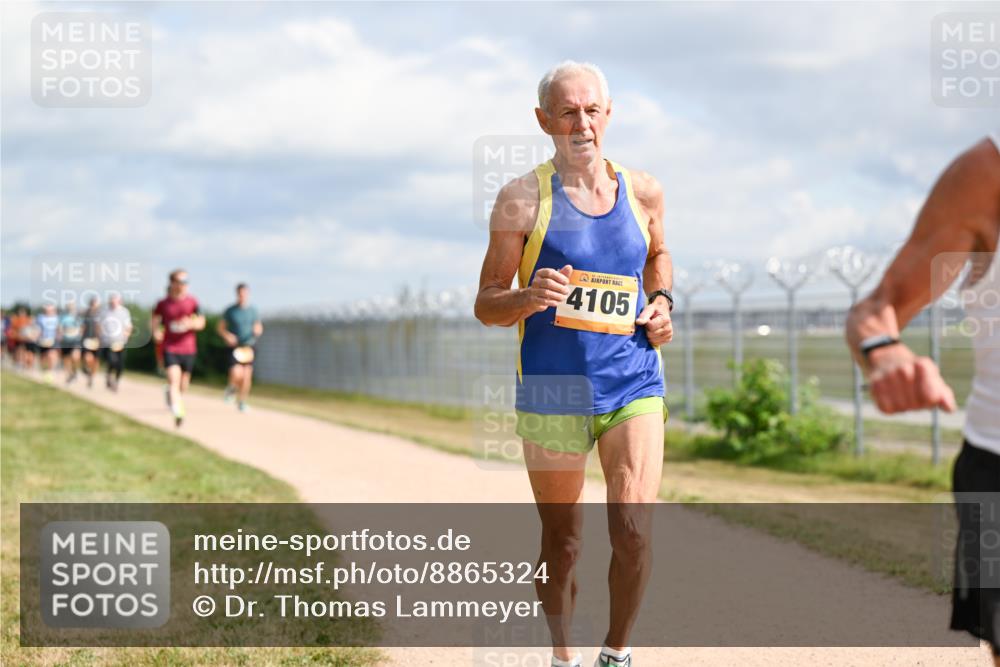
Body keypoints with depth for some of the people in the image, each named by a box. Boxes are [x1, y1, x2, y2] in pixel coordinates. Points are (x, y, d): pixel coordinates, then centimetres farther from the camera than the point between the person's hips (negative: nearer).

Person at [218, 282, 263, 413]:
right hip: (234, 347, -3)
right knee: (236, 374, -20)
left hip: (248, 347, 3)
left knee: (247, 376, 0)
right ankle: (232, 387, 15)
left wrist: (257, 331, -9)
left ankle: (242, 402, 17)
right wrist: (227, 336, -14)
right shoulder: (230, 311, -2)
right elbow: (221, 328, 5)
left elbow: (259, 328, 14)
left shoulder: (253, 310, 6)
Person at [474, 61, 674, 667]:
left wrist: (662, 300, 10)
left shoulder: (643, 191, 7)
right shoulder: (524, 198, -3)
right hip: (552, 394, -2)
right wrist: (529, 298, -21)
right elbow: (486, 304, 0)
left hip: (633, 384, 2)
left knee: (634, 531, -11)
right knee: (563, 543, 8)